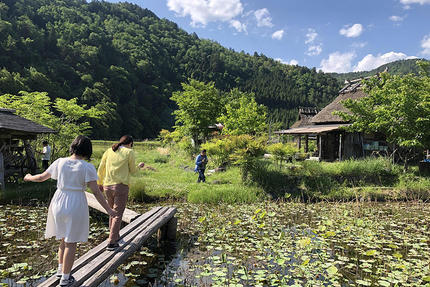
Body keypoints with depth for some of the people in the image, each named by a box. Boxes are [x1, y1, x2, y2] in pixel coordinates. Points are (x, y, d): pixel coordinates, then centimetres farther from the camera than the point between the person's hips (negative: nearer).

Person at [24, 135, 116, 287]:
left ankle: (61, 269, 36)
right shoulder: (87, 167, -13)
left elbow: (42, 177, 11)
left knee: (64, 238, 24)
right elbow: (96, 191, -17)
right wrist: (108, 209, -12)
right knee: (71, 242, 9)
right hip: (76, 205, -4)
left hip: (59, 202, 4)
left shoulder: (60, 162, -2)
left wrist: (29, 178, 33)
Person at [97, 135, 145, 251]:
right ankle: (111, 242, 0)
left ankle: (115, 236, 33)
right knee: (118, 214, 1)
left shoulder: (109, 151, 11)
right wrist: (139, 166, 25)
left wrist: (100, 183, 24)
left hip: (107, 186, 5)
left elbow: (101, 169, 13)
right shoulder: (129, 152, -2)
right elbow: (132, 170, 4)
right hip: (121, 186, -5)